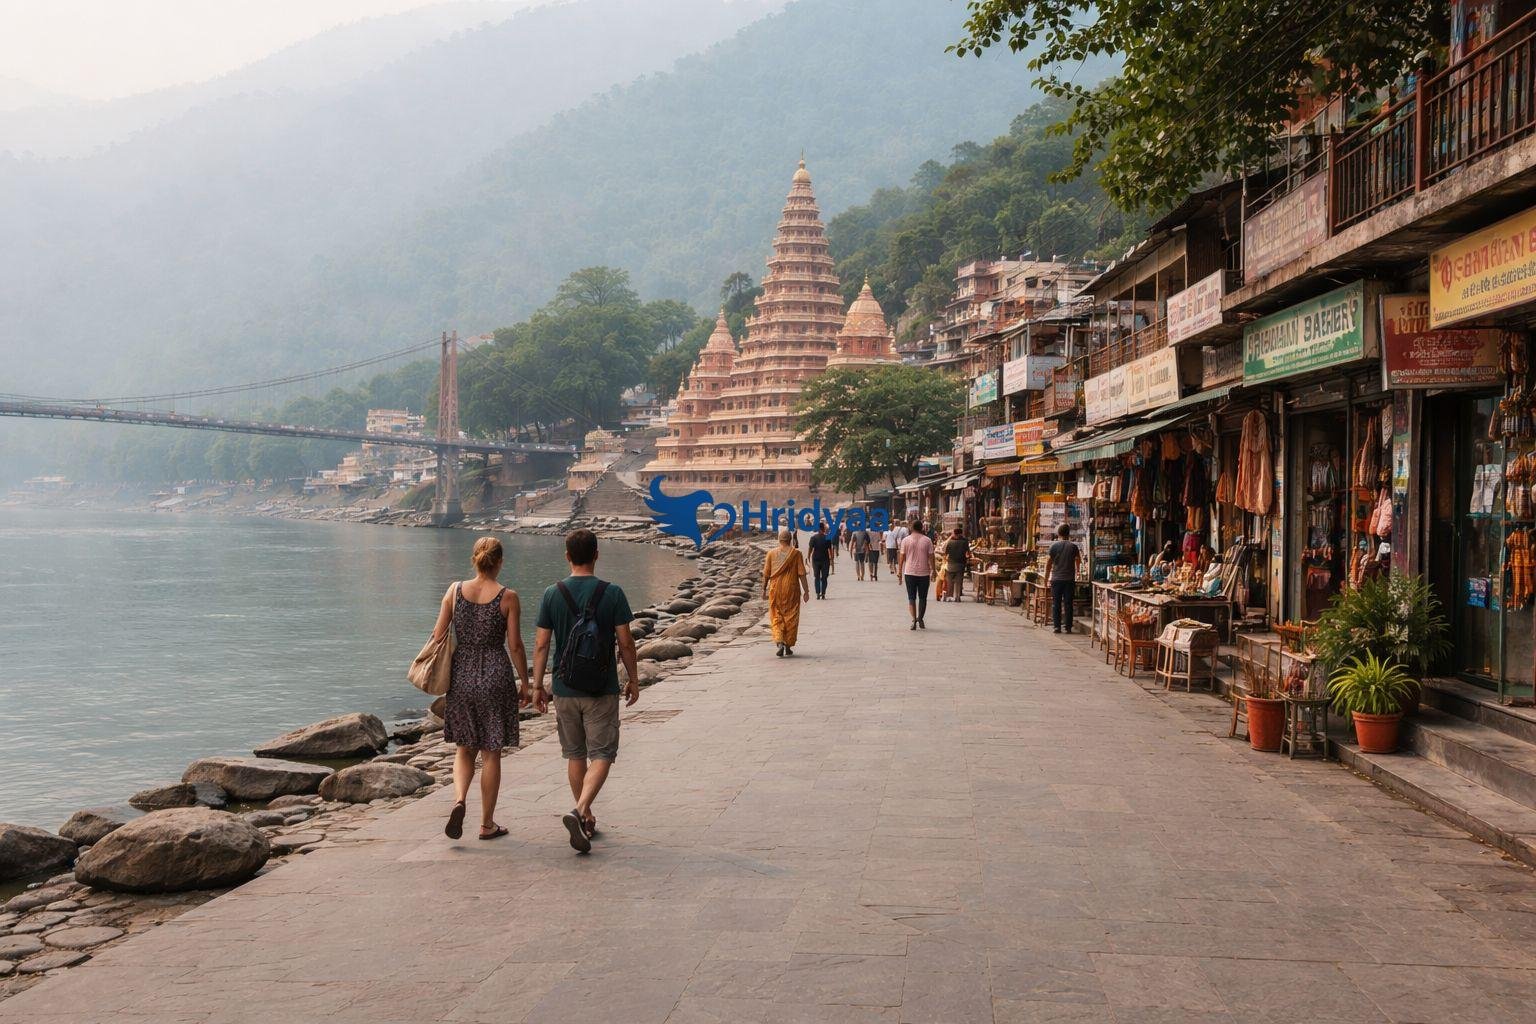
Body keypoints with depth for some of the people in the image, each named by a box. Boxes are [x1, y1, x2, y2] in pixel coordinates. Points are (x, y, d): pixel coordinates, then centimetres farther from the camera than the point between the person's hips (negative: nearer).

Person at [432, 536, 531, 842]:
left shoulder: (455, 591, -1)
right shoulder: (507, 597, -8)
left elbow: (438, 636, 1)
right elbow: (515, 646, -6)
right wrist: (525, 684, 4)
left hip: (461, 676, 3)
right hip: (496, 677, -2)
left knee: (465, 748, 18)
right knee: (491, 753, 8)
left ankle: (459, 799, -7)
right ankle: (487, 824, 14)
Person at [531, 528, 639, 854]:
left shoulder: (552, 594, -3)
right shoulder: (613, 593, -8)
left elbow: (542, 644, -2)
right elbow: (626, 643, -6)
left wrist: (537, 684, 7)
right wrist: (633, 680, 7)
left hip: (565, 689, 3)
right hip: (602, 689, -2)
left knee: (575, 755, 15)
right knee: (601, 755, 2)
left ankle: (586, 818, 25)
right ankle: (579, 811, -19)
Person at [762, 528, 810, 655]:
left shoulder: (772, 553, 0)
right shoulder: (796, 553, -4)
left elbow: (766, 574, 2)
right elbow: (801, 574, -6)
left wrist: (764, 589, 14)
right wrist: (806, 591, -1)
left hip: (775, 590, 1)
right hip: (792, 590, -1)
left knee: (776, 618, 7)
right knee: (791, 618, 11)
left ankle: (779, 643, -13)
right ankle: (788, 646, 15)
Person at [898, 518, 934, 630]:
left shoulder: (906, 540, -2)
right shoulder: (927, 540, -1)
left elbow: (902, 557, -1)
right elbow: (931, 557, -1)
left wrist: (899, 571, 6)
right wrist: (932, 571, 7)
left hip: (909, 573, 0)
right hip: (924, 573, 0)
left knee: (911, 598, 3)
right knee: (922, 598, 11)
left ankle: (914, 619, -9)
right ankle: (920, 619, 11)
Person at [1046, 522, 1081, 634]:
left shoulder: (1054, 546, -3)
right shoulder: (1073, 546, 1)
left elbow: (1048, 564, -1)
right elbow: (1078, 561, 12)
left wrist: (1046, 578, 8)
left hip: (1056, 579, -1)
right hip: (1069, 579, 1)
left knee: (1056, 604, 4)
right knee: (1068, 603, 5)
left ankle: (1056, 626, 1)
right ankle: (1068, 626, 5)